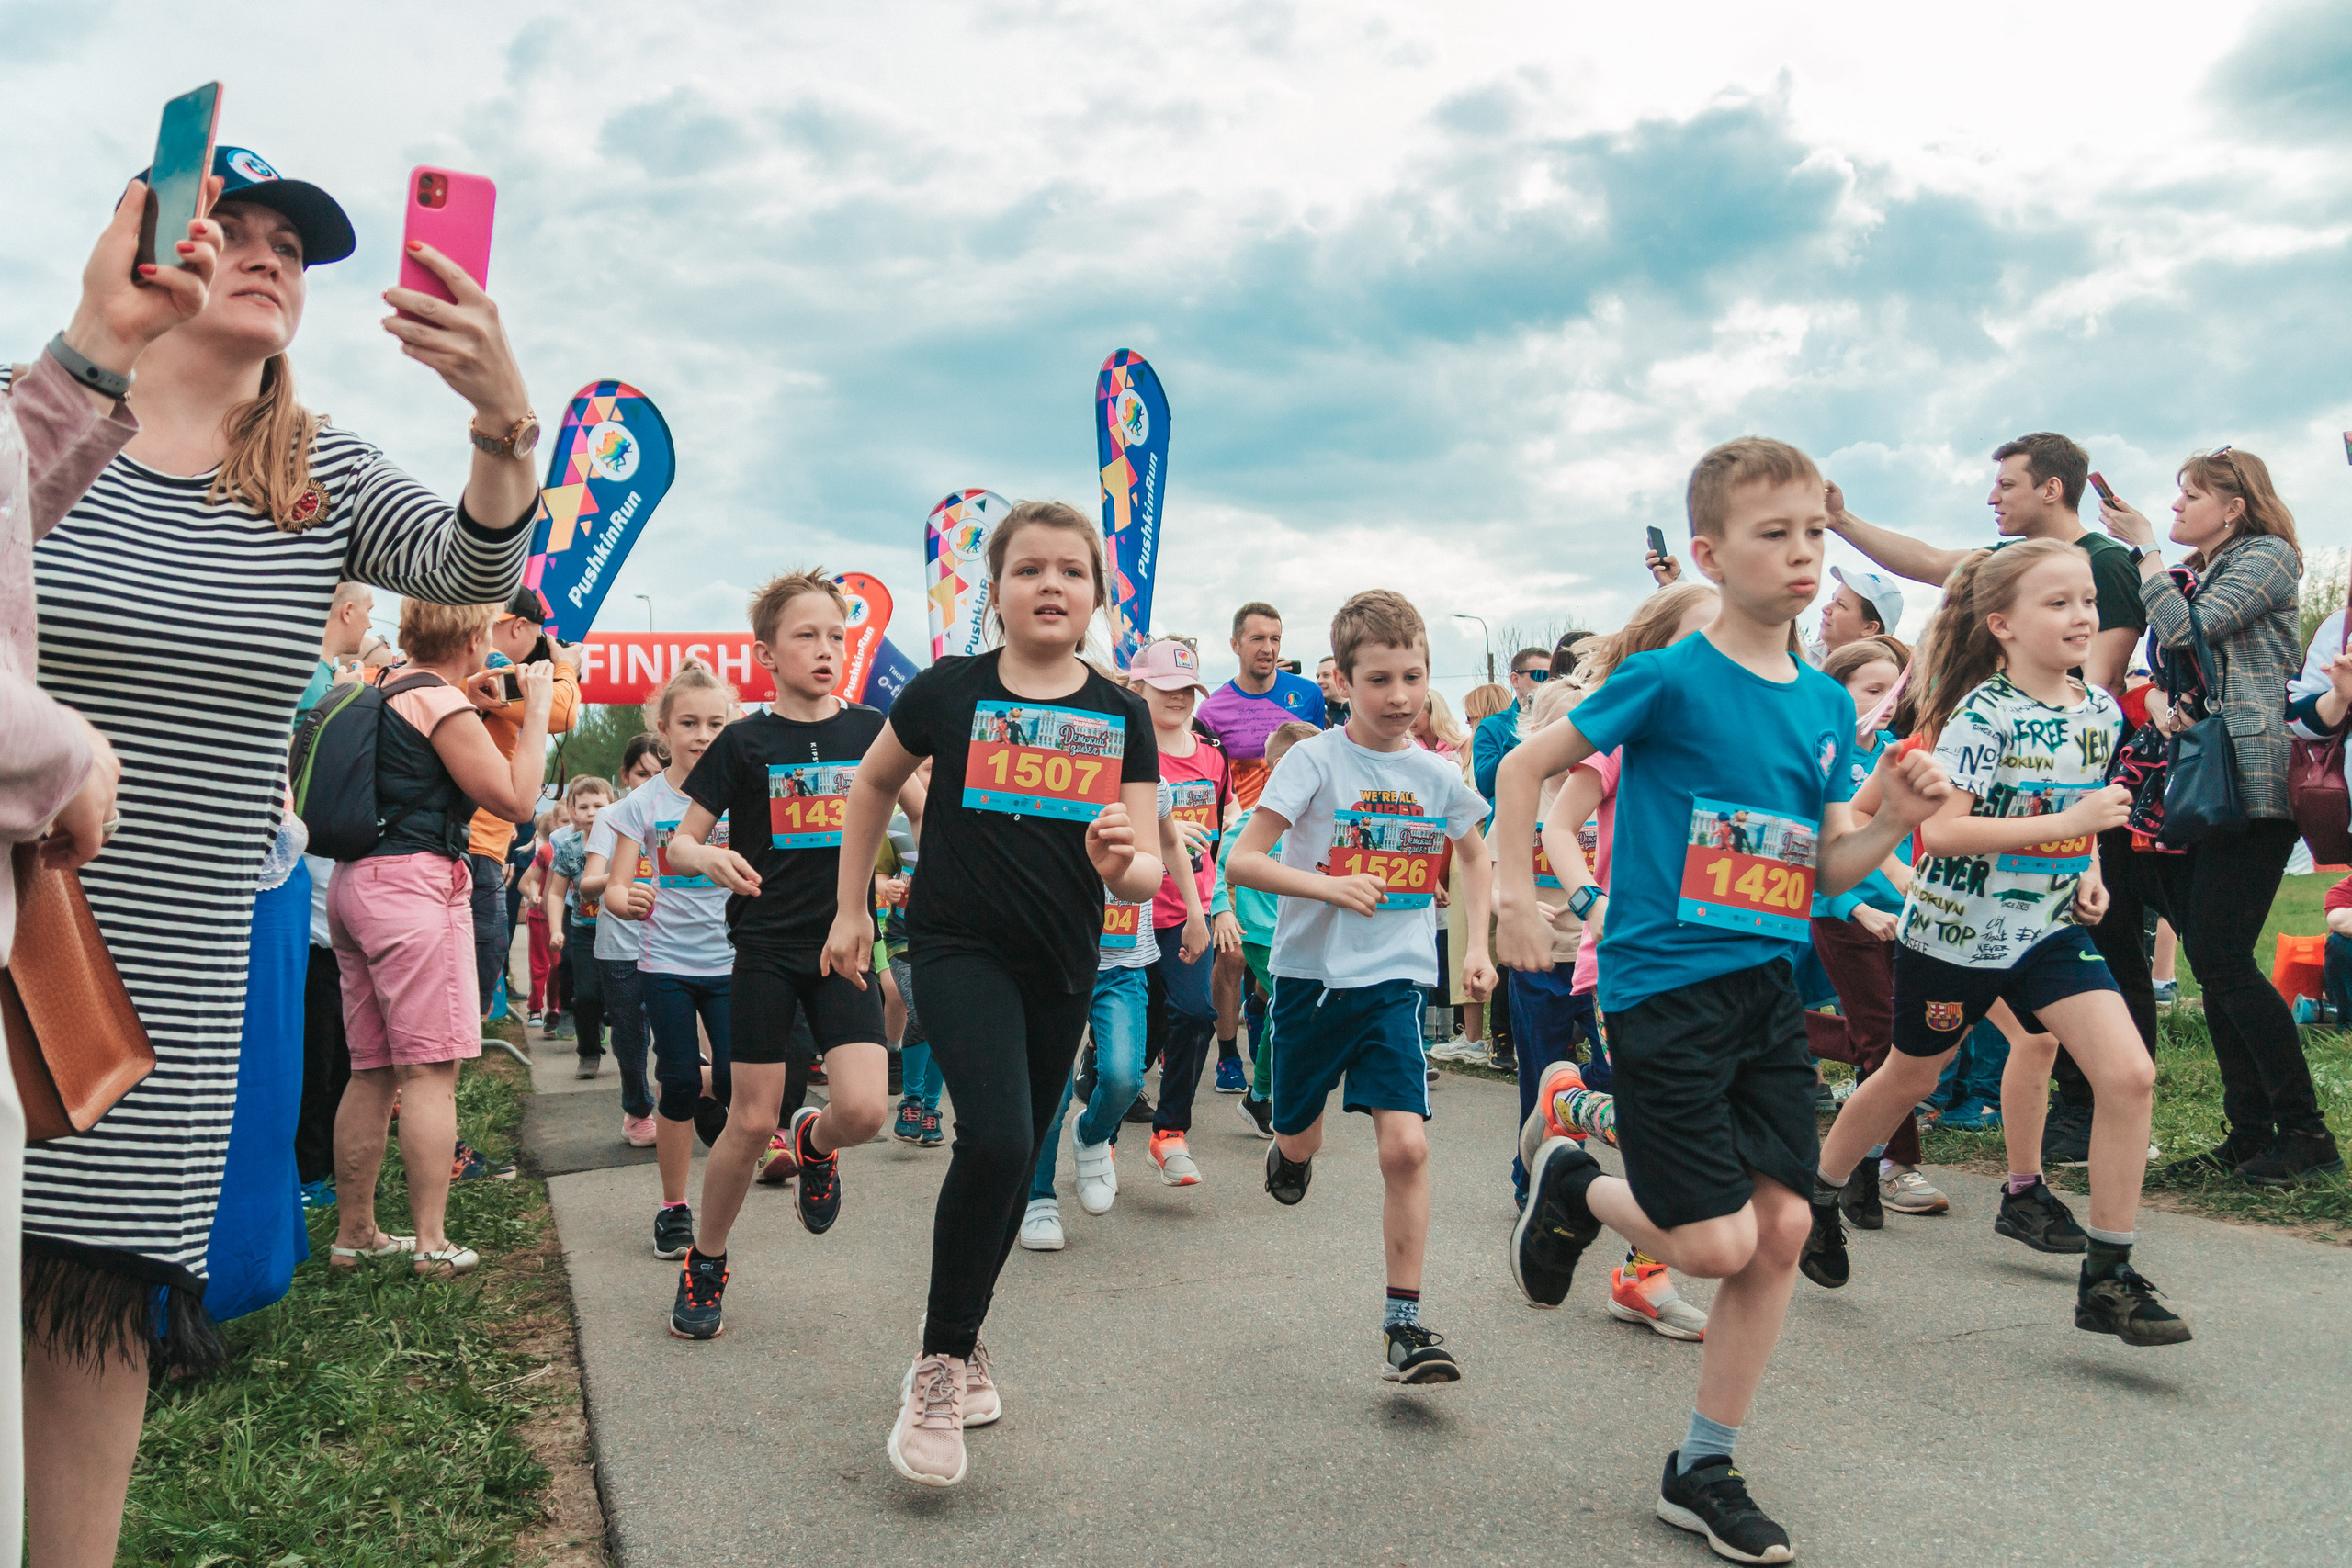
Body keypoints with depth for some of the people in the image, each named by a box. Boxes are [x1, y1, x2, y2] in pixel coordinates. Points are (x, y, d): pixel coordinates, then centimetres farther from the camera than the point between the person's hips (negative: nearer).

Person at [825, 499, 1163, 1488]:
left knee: (1015, 1163, 14)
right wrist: (851, 909, 10)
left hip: (1062, 964, 4)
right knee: (994, 1139, -22)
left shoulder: (1121, 716, -2)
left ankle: (960, 1343, 36)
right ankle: (938, 1367, -3)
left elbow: (1146, 871, -4)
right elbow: (873, 783, 10)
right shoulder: (948, 692, -7)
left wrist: (1124, 864, -28)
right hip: (959, 947, -4)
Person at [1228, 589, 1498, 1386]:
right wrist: (1329, 886, -25)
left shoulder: (1439, 775, 0)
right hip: (1312, 974, -1)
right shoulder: (1315, 759, -10)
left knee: (1406, 1146, -13)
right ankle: (1286, 1150, 53)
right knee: (1300, 1147, 14)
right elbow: (1242, 860, -14)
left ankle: (1404, 1327, -2)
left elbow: (1474, 854, 20)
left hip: (1394, 981, 1)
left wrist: (1478, 944, 10)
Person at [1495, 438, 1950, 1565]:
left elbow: (1825, 868, 14)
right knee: (1717, 1243, -8)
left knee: (1782, 1228, 3)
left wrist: (1896, 820, -5)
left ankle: (1703, 1471, 20)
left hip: (1768, 987, 6)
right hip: (1663, 986, -6)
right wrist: (1517, 900, -8)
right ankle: (1574, 1187, 24)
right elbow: (1527, 765, -3)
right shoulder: (1671, 679, -10)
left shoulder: (1827, 704, 8)